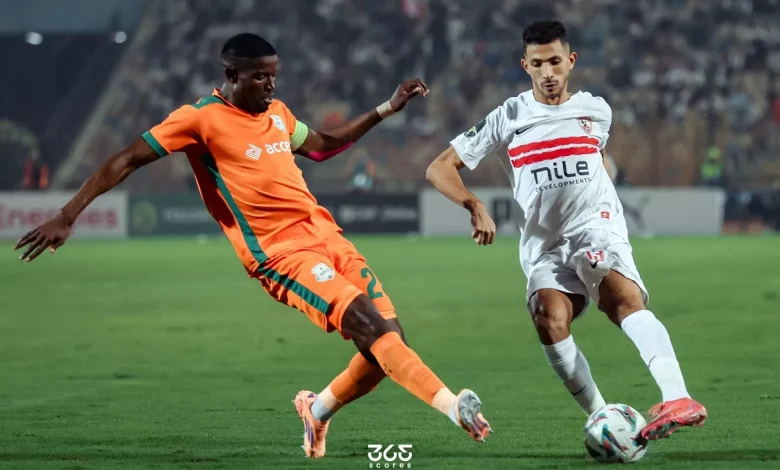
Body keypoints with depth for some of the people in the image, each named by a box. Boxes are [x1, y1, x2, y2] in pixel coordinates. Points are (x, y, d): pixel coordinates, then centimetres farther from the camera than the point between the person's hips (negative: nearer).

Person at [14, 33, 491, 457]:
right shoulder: (201, 118, -7)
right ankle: (454, 406, -29)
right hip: (279, 252, -8)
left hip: (326, 235, 8)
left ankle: (320, 408, 22)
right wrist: (67, 217, -9)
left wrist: (388, 108, 29)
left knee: (389, 337, -1)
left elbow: (322, 145, 34)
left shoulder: (277, 112, 14)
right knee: (370, 327, -23)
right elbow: (126, 161, -5)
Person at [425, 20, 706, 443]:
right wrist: (474, 206, -11)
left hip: (596, 228, -1)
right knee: (549, 320, -29)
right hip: (544, 245, 1)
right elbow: (440, 169, 5)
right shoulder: (508, 118, 6)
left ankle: (678, 400, -50)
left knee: (626, 299, -32)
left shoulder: (597, 111, 11)